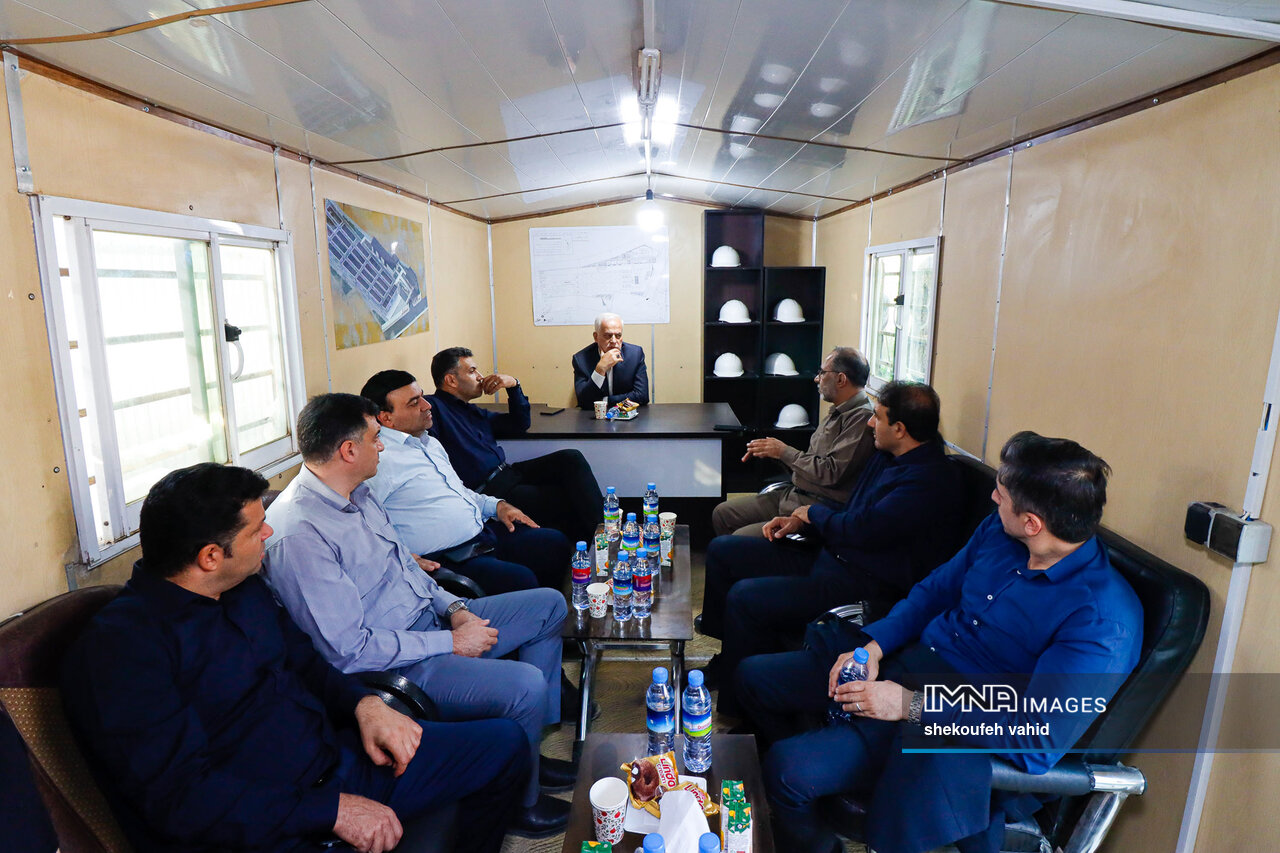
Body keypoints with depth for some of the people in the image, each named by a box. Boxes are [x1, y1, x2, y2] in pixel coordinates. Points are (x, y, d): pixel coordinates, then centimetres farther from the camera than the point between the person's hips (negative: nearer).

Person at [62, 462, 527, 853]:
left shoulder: (245, 589, 8)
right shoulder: (118, 647, -18)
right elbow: (179, 797, -22)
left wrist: (366, 704, -2)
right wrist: (332, 811, -24)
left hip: (337, 758, 8)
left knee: (503, 742, 8)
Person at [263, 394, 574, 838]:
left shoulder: (357, 493, 5)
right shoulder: (299, 534, -25)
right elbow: (349, 649, -26)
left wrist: (454, 608, 0)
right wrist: (450, 643, -19)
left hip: (433, 621, 10)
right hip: (395, 665, -10)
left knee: (549, 604, 11)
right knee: (525, 685, -27)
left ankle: (527, 750, 20)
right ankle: (518, 802, 6)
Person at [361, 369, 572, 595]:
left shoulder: (430, 443, 17)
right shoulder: (378, 460, -14)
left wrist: (497, 505, 13)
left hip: (485, 532, 10)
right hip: (449, 560, -9)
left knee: (556, 542, 3)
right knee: (520, 580, -29)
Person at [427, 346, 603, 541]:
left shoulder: (474, 412, 24)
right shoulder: (432, 407, -4)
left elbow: (520, 424, 28)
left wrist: (514, 385, 15)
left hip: (508, 474, 9)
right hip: (488, 491, -9)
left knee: (571, 458, -9)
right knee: (565, 499, -18)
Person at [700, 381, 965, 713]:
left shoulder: (931, 479, -20)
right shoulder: (887, 458, 12)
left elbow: (860, 529, -26)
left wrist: (812, 512, -6)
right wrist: (799, 522, 4)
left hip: (867, 586, -10)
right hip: (830, 559, 11)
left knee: (744, 597, -26)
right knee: (722, 550, 7)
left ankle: (736, 707, -3)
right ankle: (728, 657, 20)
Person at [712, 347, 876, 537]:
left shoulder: (862, 418, -17)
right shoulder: (838, 412, 15)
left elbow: (831, 473, -24)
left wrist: (784, 452, -12)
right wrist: (771, 452, 3)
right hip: (793, 494, 10)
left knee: (740, 538, -20)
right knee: (722, 513, 9)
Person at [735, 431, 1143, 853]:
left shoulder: (1102, 623, -24)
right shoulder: (999, 530, -2)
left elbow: (1037, 742, -26)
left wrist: (911, 704, -25)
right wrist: (873, 647, -5)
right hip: (903, 658, 7)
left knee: (787, 769, -20)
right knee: (753, 676, 7)